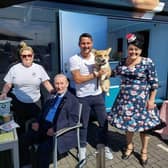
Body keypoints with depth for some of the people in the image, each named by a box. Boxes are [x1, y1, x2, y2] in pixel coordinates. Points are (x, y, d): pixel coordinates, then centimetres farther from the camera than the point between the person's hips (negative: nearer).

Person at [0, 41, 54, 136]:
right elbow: (8, 84, 3)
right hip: (18, 103, 0)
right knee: (20, 127, 12)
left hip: (35, 103, 0)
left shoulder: (39, 68, -1)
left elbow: (46, 83, -3)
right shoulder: (14, 69, -1)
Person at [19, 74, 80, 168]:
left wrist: (55, 129, -23)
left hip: (61, 131, -6)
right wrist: (37, 122, 2)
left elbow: (73, 120, -13)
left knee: (43, 149, -27)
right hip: (43, 127, 7)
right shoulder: (52, 97, 15)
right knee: (23, 140, -4)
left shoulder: (73, 100, -5)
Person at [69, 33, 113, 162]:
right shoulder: (74, 59, -11)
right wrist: (95, 75, -17)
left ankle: (104, 145, 36)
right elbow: (78, 79, -18)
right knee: (83, 124, 13)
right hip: (83, 97, -3)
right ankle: (83, 147, 37)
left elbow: (106, 73, 6)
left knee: (104, 122, 13)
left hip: (98, 95, 4)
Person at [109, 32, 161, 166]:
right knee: (127, 123, 15)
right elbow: (114, 73, 18)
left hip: (141, 100, -3)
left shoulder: (147, 62, -11)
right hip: (125, 99, 4)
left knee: (143, 125, 11)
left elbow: (154, 83, -9)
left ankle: (144, 151, 34)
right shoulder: (123, 62, 2)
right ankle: (130, 146, 39)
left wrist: (151, 100, -10)